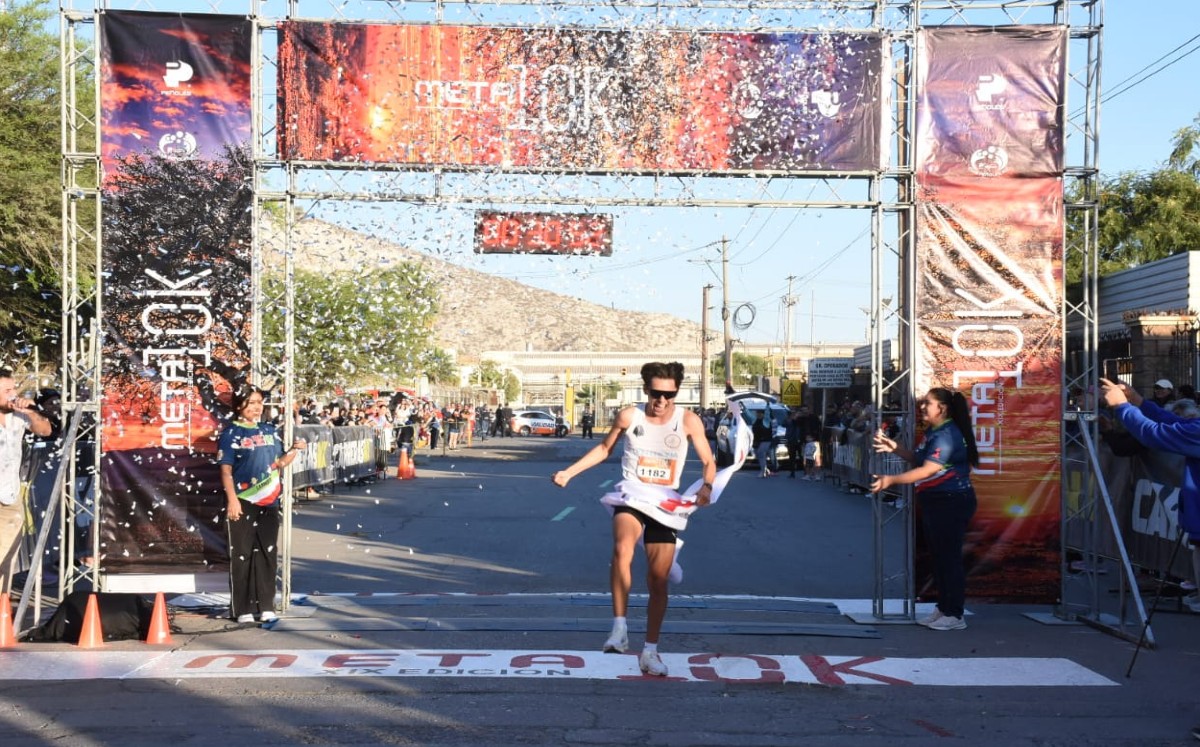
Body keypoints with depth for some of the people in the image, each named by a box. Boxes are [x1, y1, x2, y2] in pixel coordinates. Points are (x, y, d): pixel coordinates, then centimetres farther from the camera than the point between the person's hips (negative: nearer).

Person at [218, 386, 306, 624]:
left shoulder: (270, 431, 11)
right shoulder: (231, 434, -4)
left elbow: (279, 463, 15)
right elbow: (226, 470, -8)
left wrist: (295, 449, -2)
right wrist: (232, 500, -17)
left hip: (269, 502, 5)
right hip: (243, 503, -5)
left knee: (268, 554, 8)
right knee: (242, 555, 0)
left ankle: (266, 606, 15)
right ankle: (242, 609, 6)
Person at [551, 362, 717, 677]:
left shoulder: (688, 421, -7)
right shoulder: (629, 416, -5)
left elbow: (708, 462, 1)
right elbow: (604, 448, 12)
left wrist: (706, 487, -21)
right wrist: (569, 472, 5)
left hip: (666, 503, 1)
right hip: (631, 496, -1)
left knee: (659, 580, 5)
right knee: (622, 548, -33)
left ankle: (650, 651, 19)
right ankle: (619, 628, -29)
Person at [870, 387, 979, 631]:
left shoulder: (947, 436, -19)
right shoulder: (931, 432, 13)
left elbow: (927, 470, -26)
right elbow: (919, 459, 19)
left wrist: (891, 480, -31)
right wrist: (895, 449, 7)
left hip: (951, 503, -10)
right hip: (935, 502, 10)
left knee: (949, 558, -6)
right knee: (939, 557, 15)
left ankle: (954, 615, 0)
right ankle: (943, 609, 23)